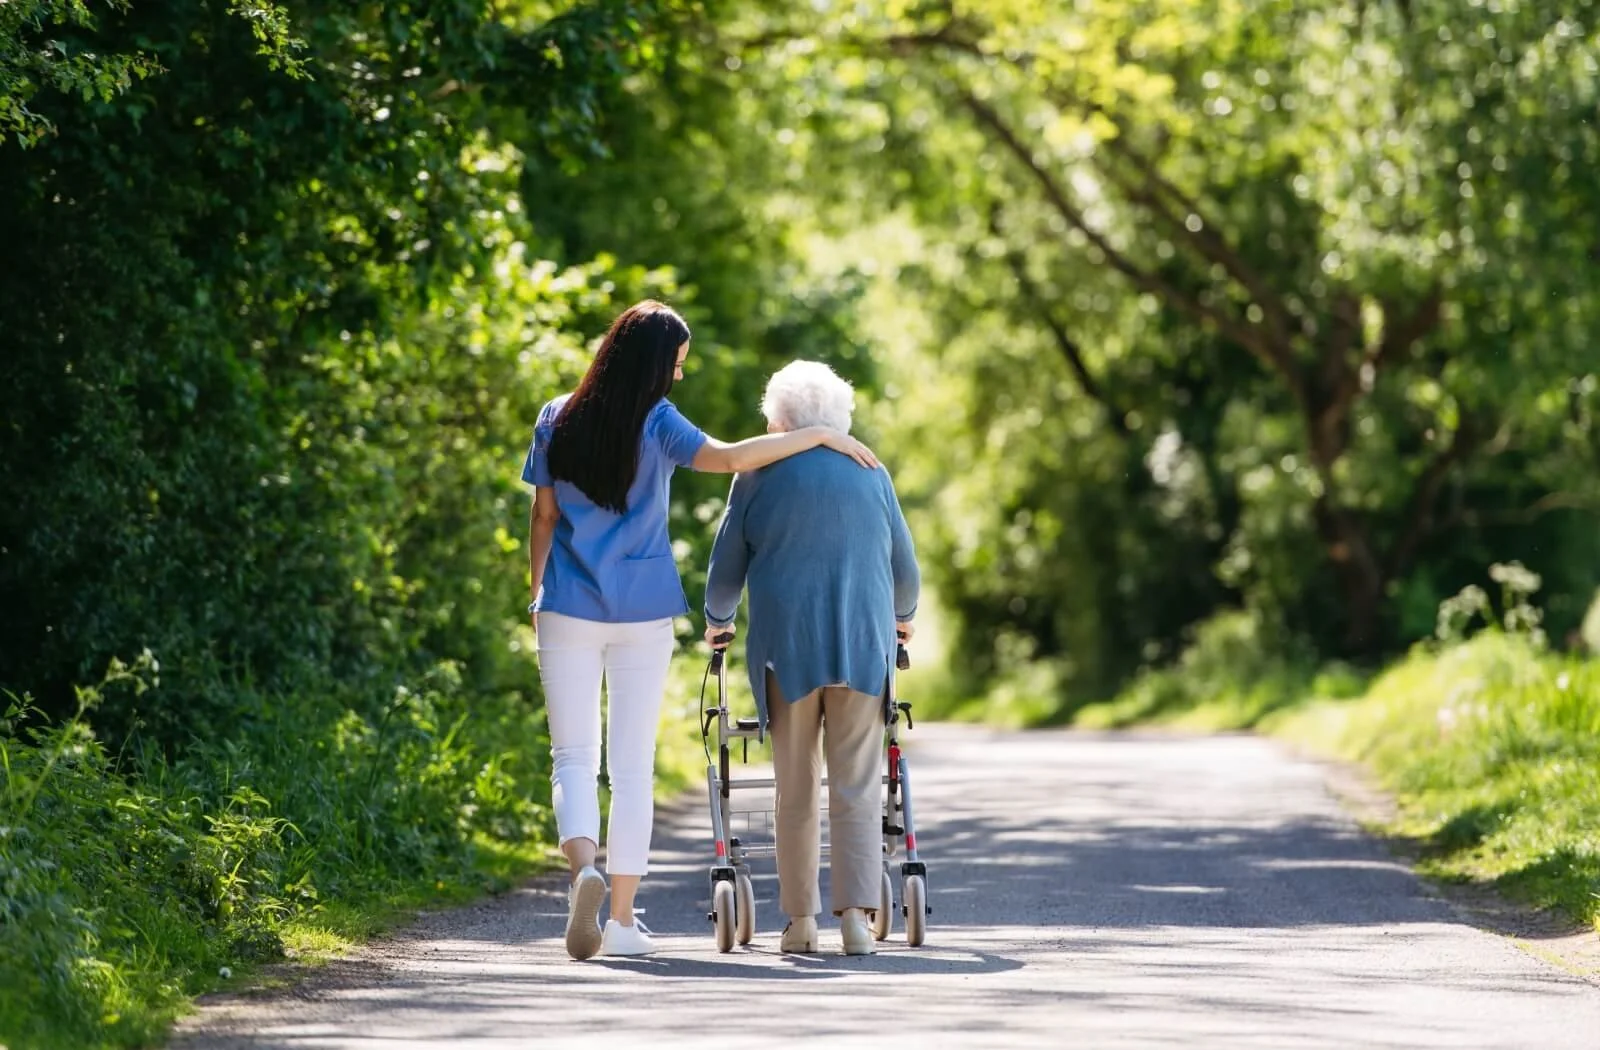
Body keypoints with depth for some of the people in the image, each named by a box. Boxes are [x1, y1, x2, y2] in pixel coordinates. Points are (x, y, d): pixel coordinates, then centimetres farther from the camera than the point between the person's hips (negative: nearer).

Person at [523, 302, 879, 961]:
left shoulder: (557, 420, 3)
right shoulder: (655, 424, -8)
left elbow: (543, 518, 7)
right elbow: (729, 458, -22)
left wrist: (537, 593, 18)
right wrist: (819, 436, -15)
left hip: (569, 611, 2)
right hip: (643, 613, -2)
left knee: (573, 756, 4)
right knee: (634, 765, 6)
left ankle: (583, 864, -26)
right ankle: (622, 919, 6)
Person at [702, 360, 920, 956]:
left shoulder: (760, 474, 3)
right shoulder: (871, 474, 9)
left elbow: (727, 565, 8)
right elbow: (904, 566, 17)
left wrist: (718, 620, 28)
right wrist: (902, 615, 38)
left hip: (786, 648, -1)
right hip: (863, 648, 1)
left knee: (796, 790, 9)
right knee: (857, 788, 1)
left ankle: (800, 919, 9)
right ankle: (857, 913, -12)